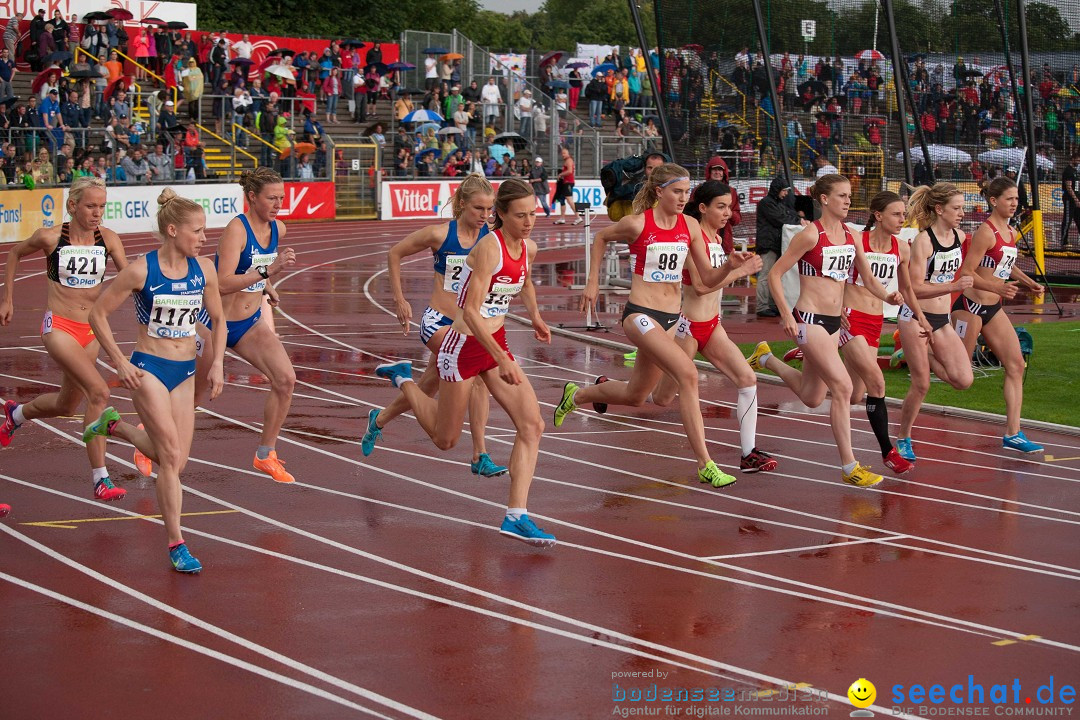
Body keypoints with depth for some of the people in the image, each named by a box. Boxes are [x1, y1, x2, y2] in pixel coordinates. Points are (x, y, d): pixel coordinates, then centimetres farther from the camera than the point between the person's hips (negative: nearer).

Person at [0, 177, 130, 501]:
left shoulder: (108, 239, -3)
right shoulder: (50, 237, -9)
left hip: (92, 330, 5)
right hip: (59, 327, -5)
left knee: (67, 405, 19)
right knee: (98, 392, -23)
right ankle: (100, 480, -20)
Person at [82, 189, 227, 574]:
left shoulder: (204, 269, -1)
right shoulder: (141, 271, -14)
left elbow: (218, 319, 13)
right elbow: (98, 313, -6)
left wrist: (217, 363, 2)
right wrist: (119, 362, -10)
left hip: (185, 372, 5)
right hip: (148, 369, -5)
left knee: (175, 462, 7)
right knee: (170, 457, -12)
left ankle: (114, 426, 34)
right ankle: (177, 545, -3)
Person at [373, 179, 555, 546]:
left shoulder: (528, 248, 2)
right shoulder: (489, 247, -22)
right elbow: (471, 312, -27)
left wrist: (535, 317, 17)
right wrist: (502, 359, -32)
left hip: (497, 346, 7)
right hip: (464, 346, -7)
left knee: (532, 425, -10)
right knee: (445, 440, 9)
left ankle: (517, 515, -11)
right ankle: (403, 380, 34)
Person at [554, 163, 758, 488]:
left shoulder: (690, 226, 3)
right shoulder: (637, 224, -10)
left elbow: (708, 278, 6)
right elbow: (601, 237, 10)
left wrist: (730, 265, -13)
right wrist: (593, 282, 10)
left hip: (670, 318, 7)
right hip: (640, 314, -7)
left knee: (635, 395, 19)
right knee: (688, 374, -25)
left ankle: (575, 395, 50)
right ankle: (704, 465, -24)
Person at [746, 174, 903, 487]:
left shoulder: (849, 236, 8)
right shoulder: (811, 235, -12)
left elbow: (869, 279, 13)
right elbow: (774, 274, -10)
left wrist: (887, 297, -7)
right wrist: (786, 315, -15)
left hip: (833, 321, 8)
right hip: (809, 320, -8)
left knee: (812, 398, 17)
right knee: (842, 387, -15)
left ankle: (766, 358, 43)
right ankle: (849, 466, -9)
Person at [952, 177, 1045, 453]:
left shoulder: (1012, 233, 11)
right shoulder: (986, 232, -16)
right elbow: (966, 272, -21)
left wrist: (1028, 283, 16)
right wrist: (996, 288, -31)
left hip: (993, 308, 8)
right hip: (971, 306, -8)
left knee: (1016, 366, 0)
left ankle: (1013, 434, -1)